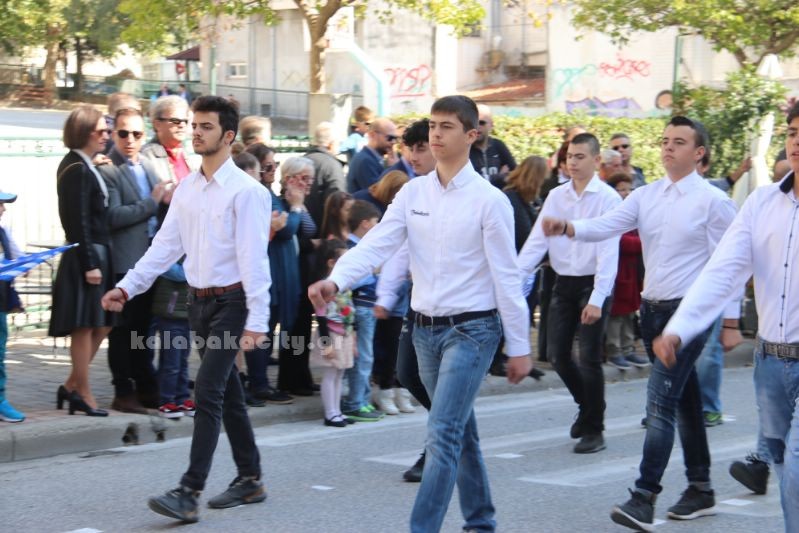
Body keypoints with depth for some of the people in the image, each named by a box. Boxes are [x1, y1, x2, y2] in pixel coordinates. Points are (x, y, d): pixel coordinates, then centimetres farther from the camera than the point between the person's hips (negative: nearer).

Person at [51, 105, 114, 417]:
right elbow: (78, 221, -18)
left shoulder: (83, 167, 14)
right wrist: (89, 264, -19)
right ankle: (84, 395, 6)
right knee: (85, 327, -2)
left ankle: (71, 386, 20)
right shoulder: (77, 170, -15)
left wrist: (96, 260, 14)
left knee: (102, 325, 14)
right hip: (86, 255, -10)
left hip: (97, 253, 10)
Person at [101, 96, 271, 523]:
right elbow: (165, 245, 10)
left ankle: (189, 492, -12)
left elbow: (253, 258, -17)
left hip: (231, 301, -7)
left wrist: (256, 320, -20)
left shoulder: (245, 191, -13)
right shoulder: (187, 188, 9)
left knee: (207, 392, -12)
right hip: (199, 300, 7)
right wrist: (127, 287, 2)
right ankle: (249, 480, 25)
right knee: (227, 393, 14)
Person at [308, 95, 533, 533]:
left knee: (443, 434, -12)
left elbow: (506, 276, -8)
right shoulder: (413, 192, 4)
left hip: (471, 329, -5)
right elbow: (377, 244, -7)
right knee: (461, 432, 17)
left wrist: (519, 347, -6)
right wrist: (336, 281, -26)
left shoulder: (489, 200, -10)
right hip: (426, 328, 6)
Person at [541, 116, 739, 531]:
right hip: (652, 309, 7)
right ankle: (700, 489, 26)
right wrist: (568, 228, -23)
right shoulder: (646, 196, 8)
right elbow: (606, 226, -4)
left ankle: (644, 497, -15)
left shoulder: (713, 201, -7)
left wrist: (730, 320, -7)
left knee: (661, 401, -14)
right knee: (684, 401, 15)